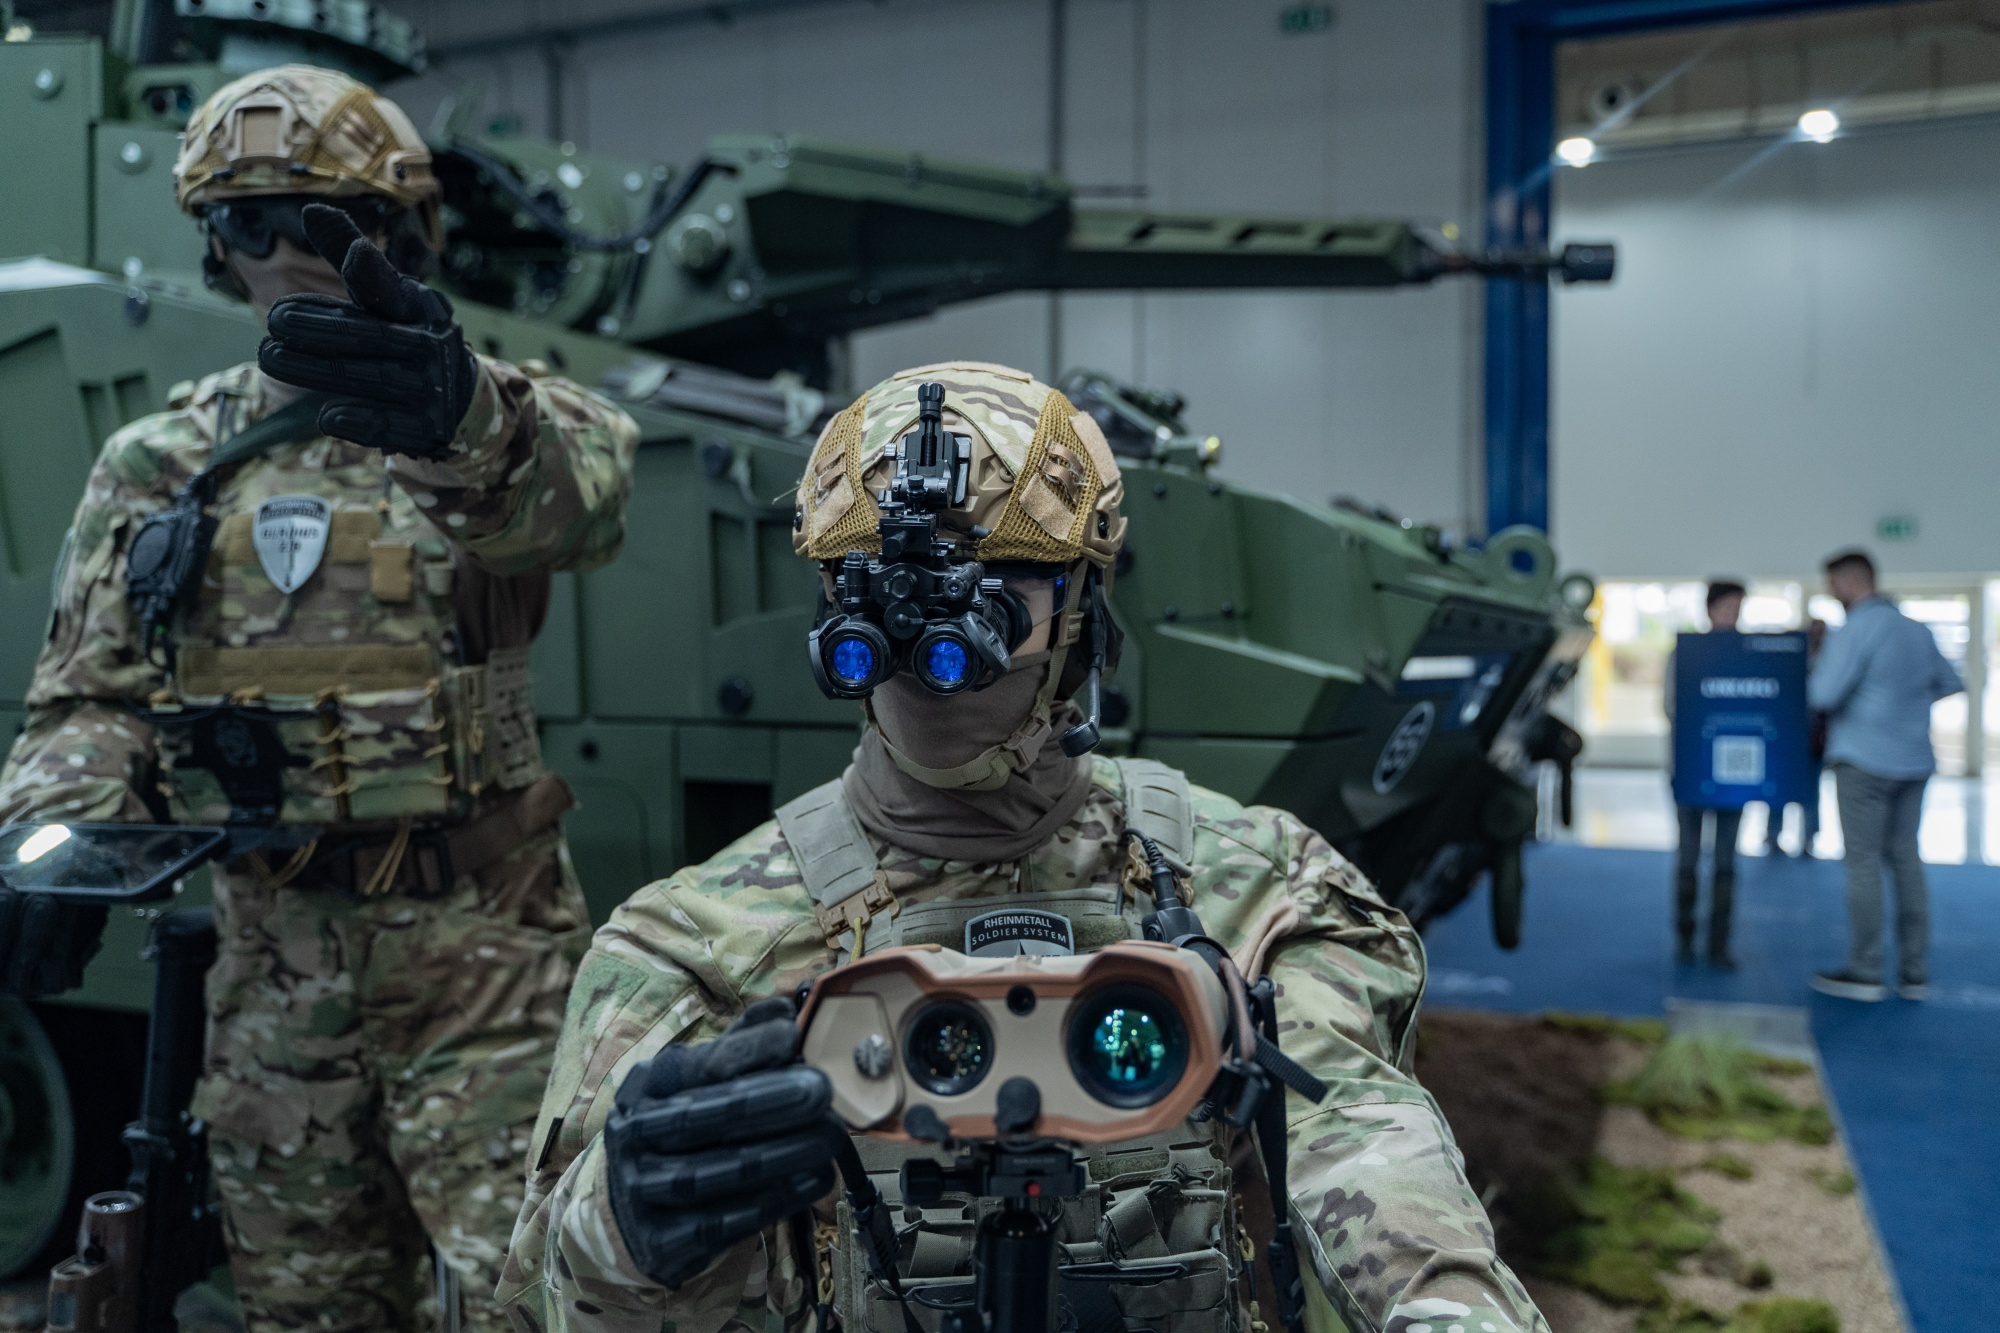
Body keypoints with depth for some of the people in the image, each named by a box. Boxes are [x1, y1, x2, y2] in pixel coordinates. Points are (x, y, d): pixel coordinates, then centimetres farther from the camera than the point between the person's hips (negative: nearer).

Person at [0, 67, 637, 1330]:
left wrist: (462, 421, -46)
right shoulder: (160, 465, 9)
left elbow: (583, 499, -26)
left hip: (484, 944, -4)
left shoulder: (499, 418, -3)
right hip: (276, 951, 4)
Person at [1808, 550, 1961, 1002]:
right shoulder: (1916, 629, 11)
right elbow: (1951, 682, 22)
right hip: (1913, 761, 7)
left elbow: (1823, 694, -18)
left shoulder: (1857, 628, -12)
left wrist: (1816, 669, 2)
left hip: (1864, 760, -7)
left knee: (1863, 863, -2)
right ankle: (1914, 973, 11)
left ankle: (1865, 972, 1)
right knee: (1905, 858, 9)